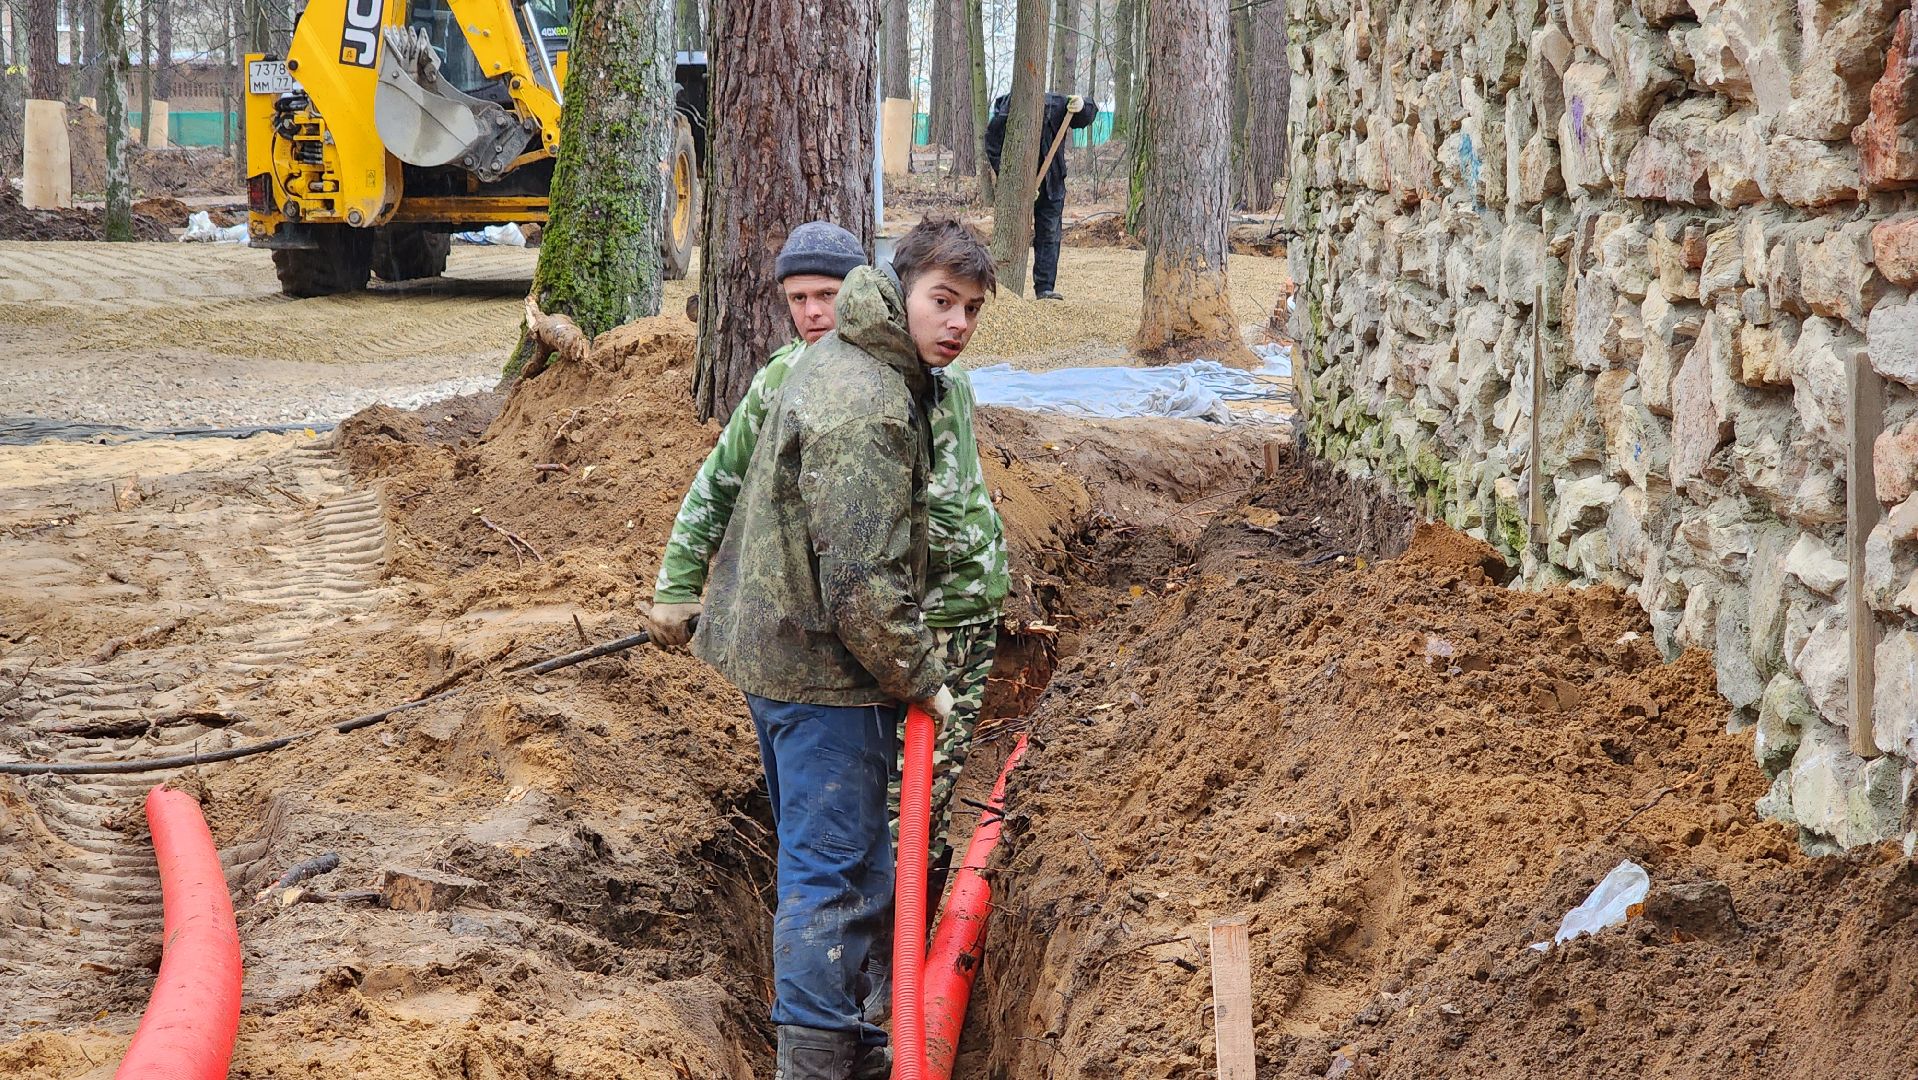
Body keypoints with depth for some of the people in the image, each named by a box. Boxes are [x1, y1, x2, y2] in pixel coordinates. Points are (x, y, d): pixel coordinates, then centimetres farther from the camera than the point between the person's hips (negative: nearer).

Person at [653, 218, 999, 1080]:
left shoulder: (842, 358, 8)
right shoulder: (868, 410, -25)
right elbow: (863, 584, -27)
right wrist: (921, 679, -13)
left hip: (775, 645, 11)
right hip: (825, 665, -11)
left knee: (817, 856, 21)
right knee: (838, 872, -5)